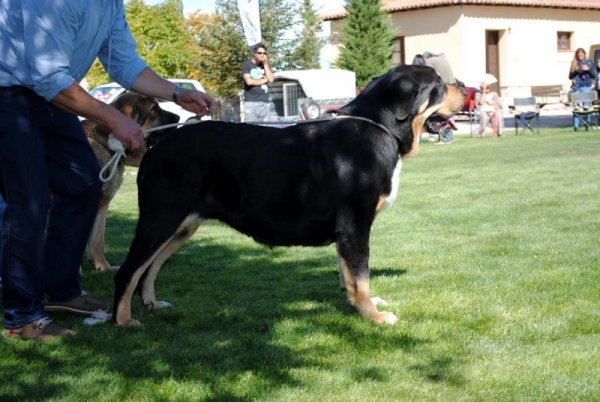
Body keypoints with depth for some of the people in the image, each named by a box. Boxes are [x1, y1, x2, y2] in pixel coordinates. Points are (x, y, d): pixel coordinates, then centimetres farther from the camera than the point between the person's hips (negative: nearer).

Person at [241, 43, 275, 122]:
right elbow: (249, 81, -11)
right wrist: (263, 80, 1)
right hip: (251, 102, -4)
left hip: (264, 102, 4)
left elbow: (271, 79, 2)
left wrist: (265, 64, 2)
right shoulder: (247, 64, 3)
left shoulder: (266, 65, 18)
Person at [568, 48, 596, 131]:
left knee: (586, 105, -2)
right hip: (576, 87, 1)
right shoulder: (574, 63, 8)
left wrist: (588, 69, -13)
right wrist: (575, 71, -9)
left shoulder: (589, 62, 5)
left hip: (586, 87, -1)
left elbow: (595, 75, 3)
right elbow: (570, 76, 9)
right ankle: (575, 125, -5)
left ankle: (588, 123, 5)